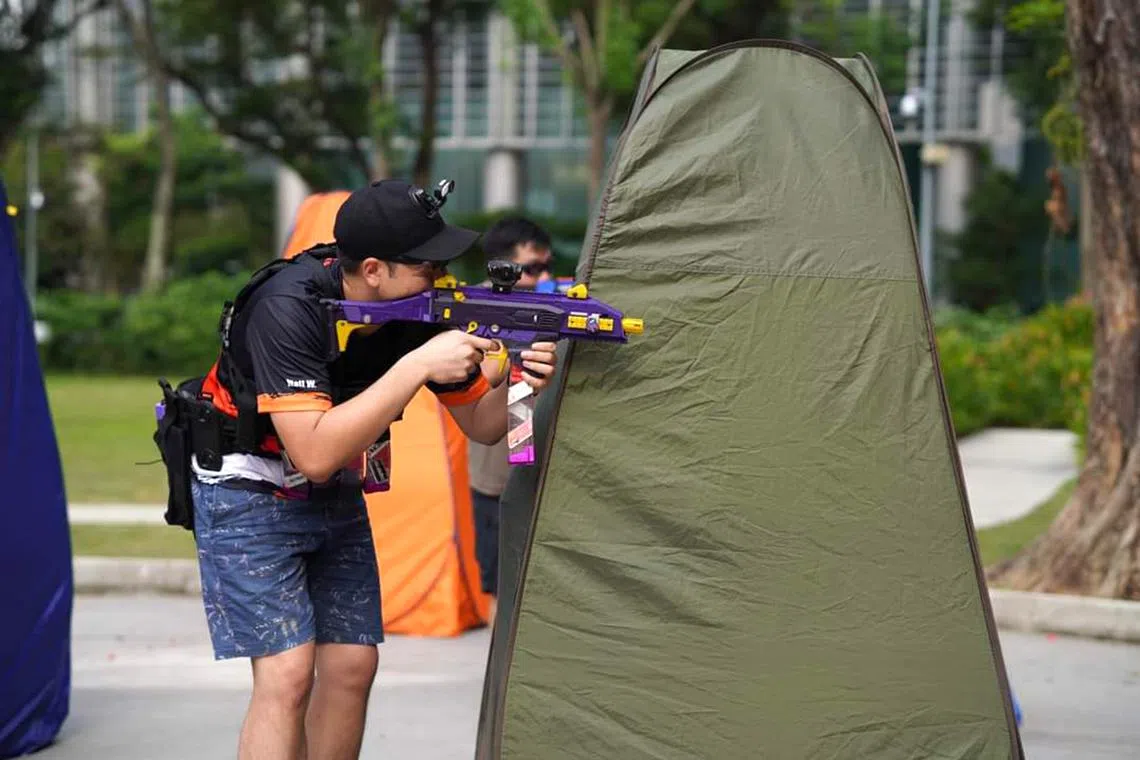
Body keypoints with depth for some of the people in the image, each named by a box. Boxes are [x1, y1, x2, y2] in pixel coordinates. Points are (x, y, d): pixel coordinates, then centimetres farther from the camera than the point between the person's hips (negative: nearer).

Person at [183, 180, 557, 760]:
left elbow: (480, 425, -1)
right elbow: (315, 453, -36)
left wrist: (517, 383, -24)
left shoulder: (425, 308, -11)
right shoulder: (290, 308, -29)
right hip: (250, 493, -6)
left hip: (336, 496, 7)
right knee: (288, 673, -15)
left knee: (351, 666, 3)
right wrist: (417, 367, -37)